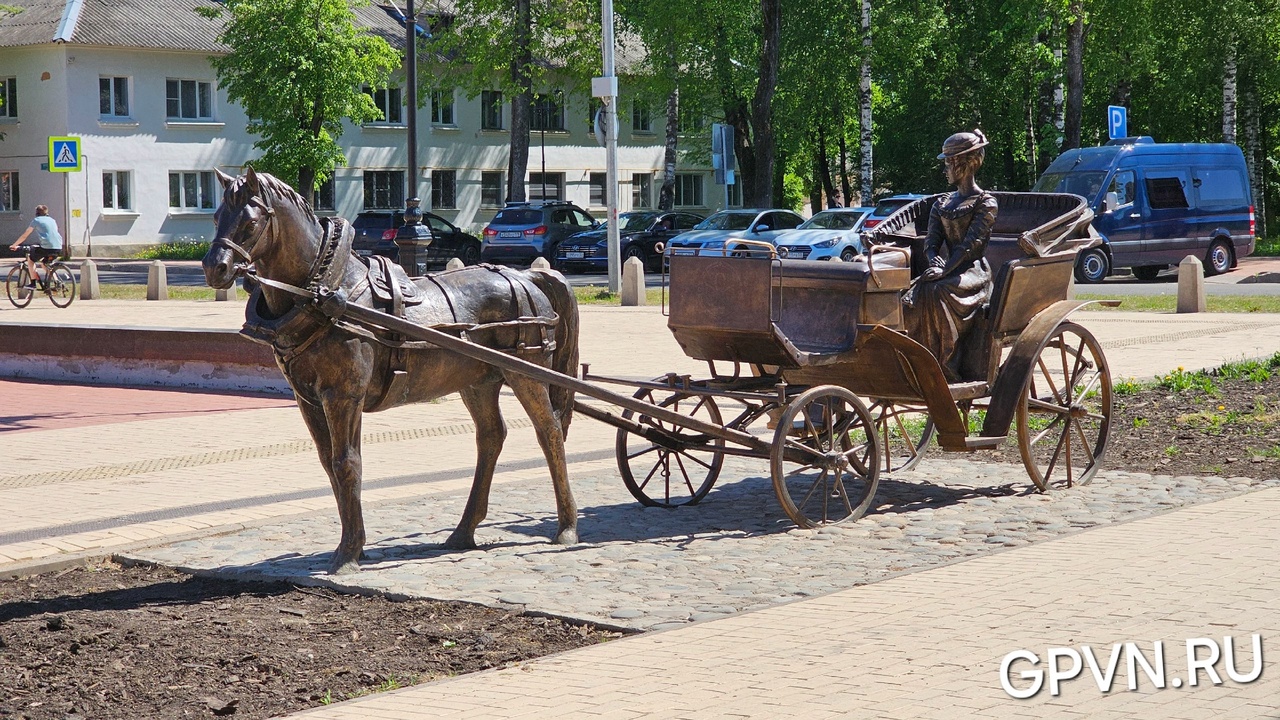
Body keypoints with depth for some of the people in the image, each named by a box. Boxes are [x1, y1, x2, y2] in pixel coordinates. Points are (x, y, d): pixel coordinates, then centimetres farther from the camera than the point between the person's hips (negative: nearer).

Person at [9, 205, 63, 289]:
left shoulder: (36, 220, 8)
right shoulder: (52, 220, 23)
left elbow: (25, 235, 10)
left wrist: (14, 245, 21)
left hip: (46, 247, -5)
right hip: (58, 248, 6)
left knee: (30, 260, 16)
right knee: (45, 262, 29)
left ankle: (33, 282, 7)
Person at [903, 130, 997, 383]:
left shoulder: (985, 203, -1)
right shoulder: (942, 205, 20)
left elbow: (972, 243, -12)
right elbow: (932, 240, 9)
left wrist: (944, 270, -22)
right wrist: (934, 262, -14)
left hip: (973, 271, -6)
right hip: (947, 269, 6)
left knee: (938, 292, -36)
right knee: (916, 296, -27)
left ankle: (947, 370, -32)